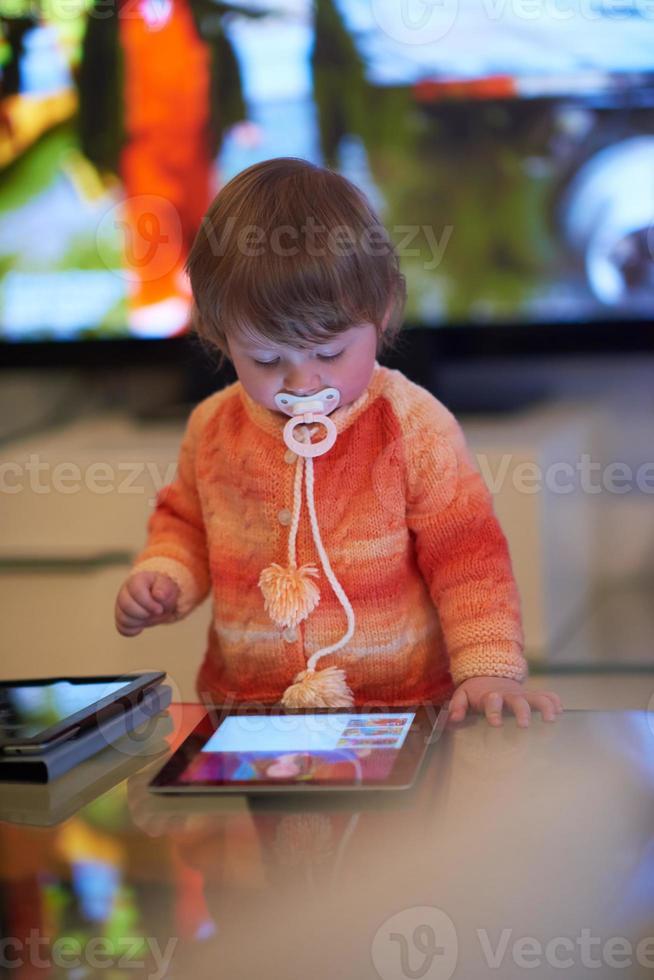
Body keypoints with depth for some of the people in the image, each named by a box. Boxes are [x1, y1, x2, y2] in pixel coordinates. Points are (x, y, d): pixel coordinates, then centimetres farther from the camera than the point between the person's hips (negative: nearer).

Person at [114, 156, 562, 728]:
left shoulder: (416, 427, -6)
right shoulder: (212, 428, 4)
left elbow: (468, 557, -3)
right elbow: (185, 523, 23)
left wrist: (491, 669, -15)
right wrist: (164, 575, 3)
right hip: (241, 711, 1)